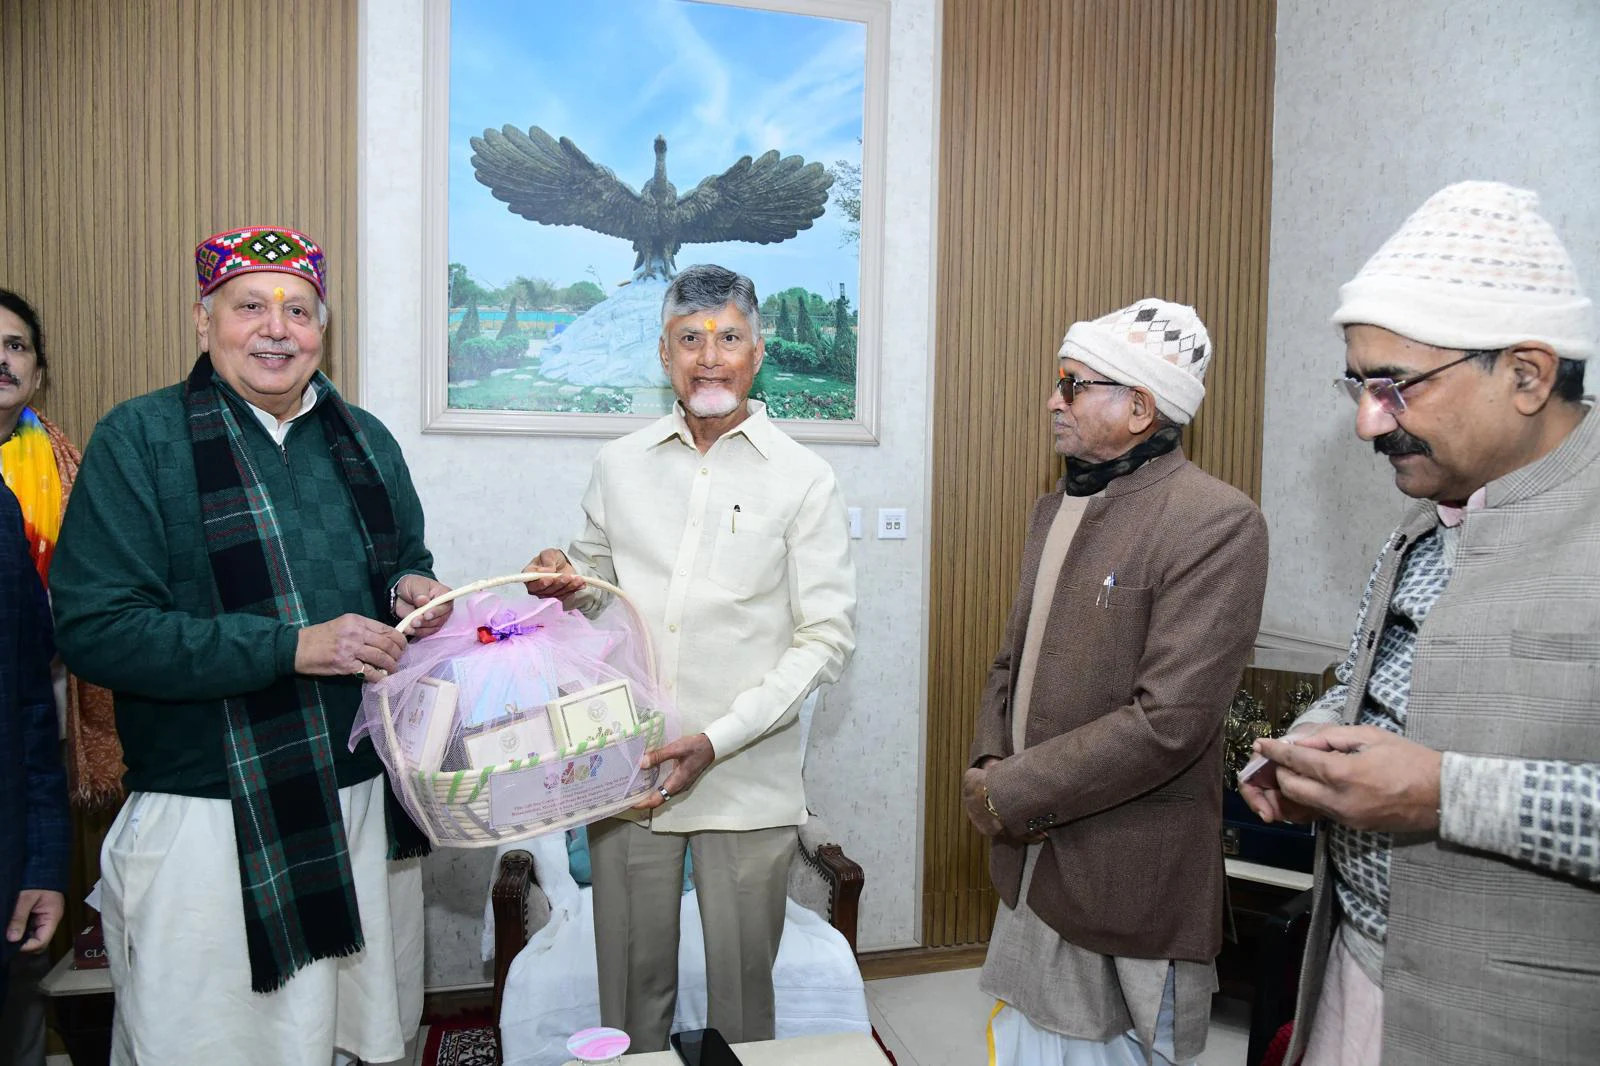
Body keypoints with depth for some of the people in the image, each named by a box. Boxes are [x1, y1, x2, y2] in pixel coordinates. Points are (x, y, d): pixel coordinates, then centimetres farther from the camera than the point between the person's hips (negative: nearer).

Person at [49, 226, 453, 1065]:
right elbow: (94, 629, -13)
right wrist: (290, 646, -21)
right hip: (209, 815, -4)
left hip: (367, 800, 5)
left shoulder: (366, 440, 9)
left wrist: (413, 587, -3)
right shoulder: (139, 438, -6)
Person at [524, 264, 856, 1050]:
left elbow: (826, 637, -5)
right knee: (632, 977, 14)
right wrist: (564, 580, -5)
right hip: (626, 764, 3)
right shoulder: (619, 466, 6)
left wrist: (719, 738, -14)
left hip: (747, 778, -2)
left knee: (741, 985, 10)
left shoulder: (803, 480, -3)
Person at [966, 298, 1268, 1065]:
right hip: (1031, 869, 7)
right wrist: (989, 763, -4)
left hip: (1130, 891, -7)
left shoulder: (1218, 524, -16)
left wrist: (1010, 795, -17)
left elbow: (1168, 721, -23)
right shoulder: (1053, 511, 10)